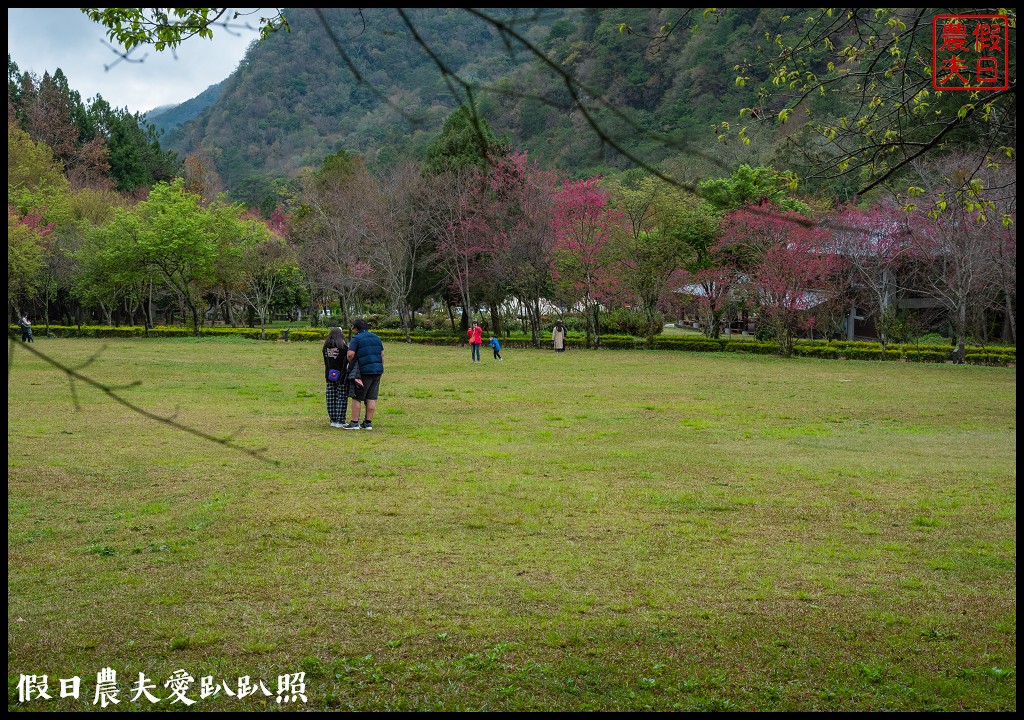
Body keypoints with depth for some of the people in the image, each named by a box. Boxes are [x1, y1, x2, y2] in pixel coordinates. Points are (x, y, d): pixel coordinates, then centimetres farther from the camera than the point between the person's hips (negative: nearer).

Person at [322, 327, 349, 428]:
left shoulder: (326, 346, 3)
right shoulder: (342, 346, -13)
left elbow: (325, 361, 10)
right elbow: (347, 359, -13)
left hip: (329, 375, 5)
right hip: (341, 375, -5)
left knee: (331, 397, 11)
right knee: (342, 397, 0)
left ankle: (333, 420, 16)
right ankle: (340, 421, -1)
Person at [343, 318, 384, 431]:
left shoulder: (356, 338, -6)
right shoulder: (376, 337, 14)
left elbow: (350, 354, -17)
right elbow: (382, 354, 14)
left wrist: (351, 363, 2)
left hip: (364, 371, -6)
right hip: (378, 371, 6)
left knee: (357, 398, 2)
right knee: (371, 398, 7)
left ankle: (354, 422, 1)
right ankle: (368, 423, 9)